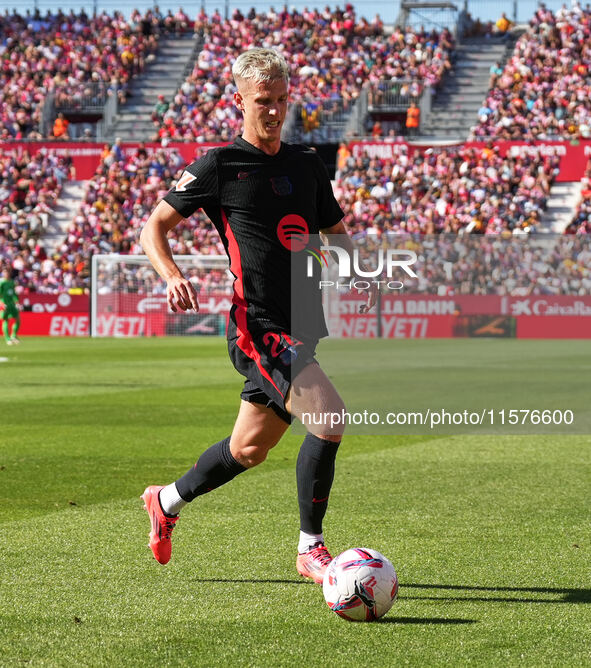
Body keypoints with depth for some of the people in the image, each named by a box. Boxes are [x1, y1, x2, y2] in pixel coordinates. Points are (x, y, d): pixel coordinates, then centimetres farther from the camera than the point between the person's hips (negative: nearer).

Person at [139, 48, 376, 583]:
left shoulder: (307, 165, 14)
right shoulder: (219, 166, -3)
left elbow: (337, 231, 27)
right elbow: (154, 226, 3)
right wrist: (171, 276, -16)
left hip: (305, 324, 7)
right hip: (258, 324, -7)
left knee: (250, 449, 15)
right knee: (330, 416, -22)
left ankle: (167, 501, 41)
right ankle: (311, 548, -7)